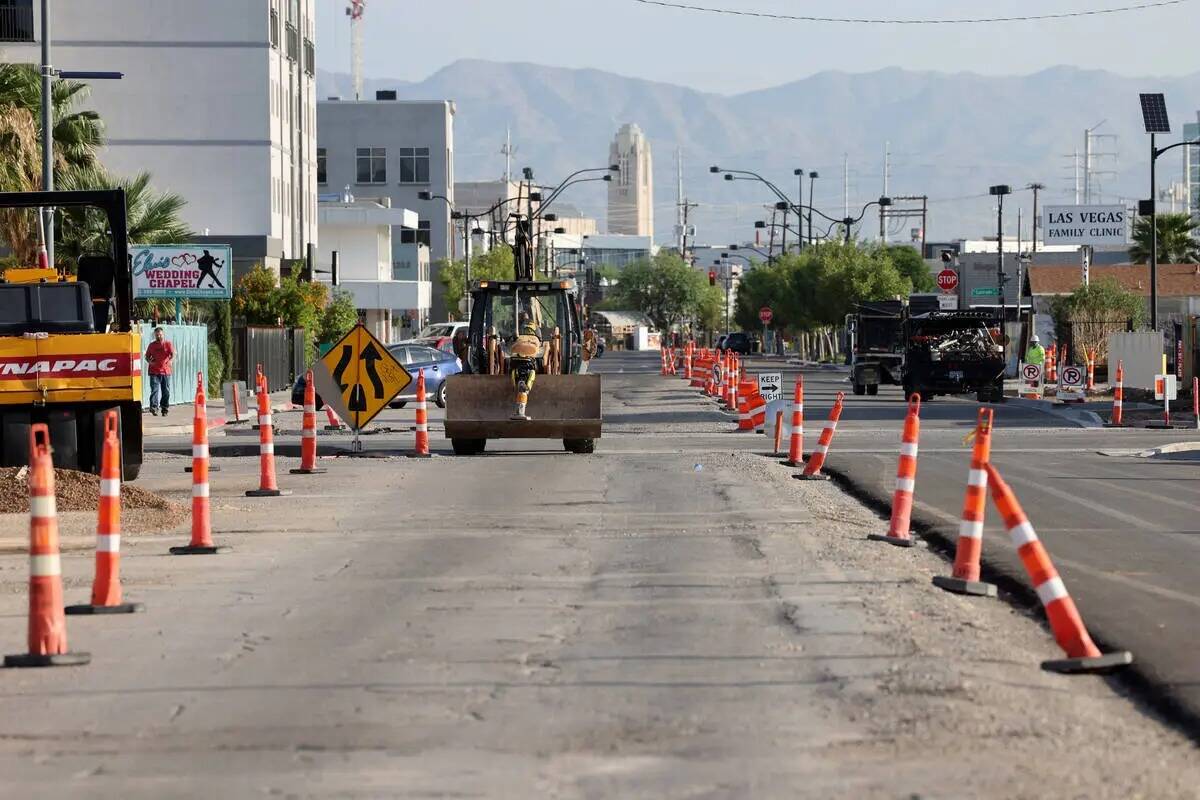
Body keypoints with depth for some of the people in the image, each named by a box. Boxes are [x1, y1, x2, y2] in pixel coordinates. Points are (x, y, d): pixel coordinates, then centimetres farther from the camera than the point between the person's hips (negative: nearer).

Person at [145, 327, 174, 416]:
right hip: (154, 372, 0)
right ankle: (154, 407, -22)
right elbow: (147, 356, 17)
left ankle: (164, 408, 17)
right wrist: (149, 361, -6)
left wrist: (171, 360, -26)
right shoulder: (152, 345, 11)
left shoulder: (168, 344, 6)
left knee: (166, 391, 6)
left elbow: (173, 354, -5)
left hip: (166, 371, 0)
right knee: (155, 389, -13)